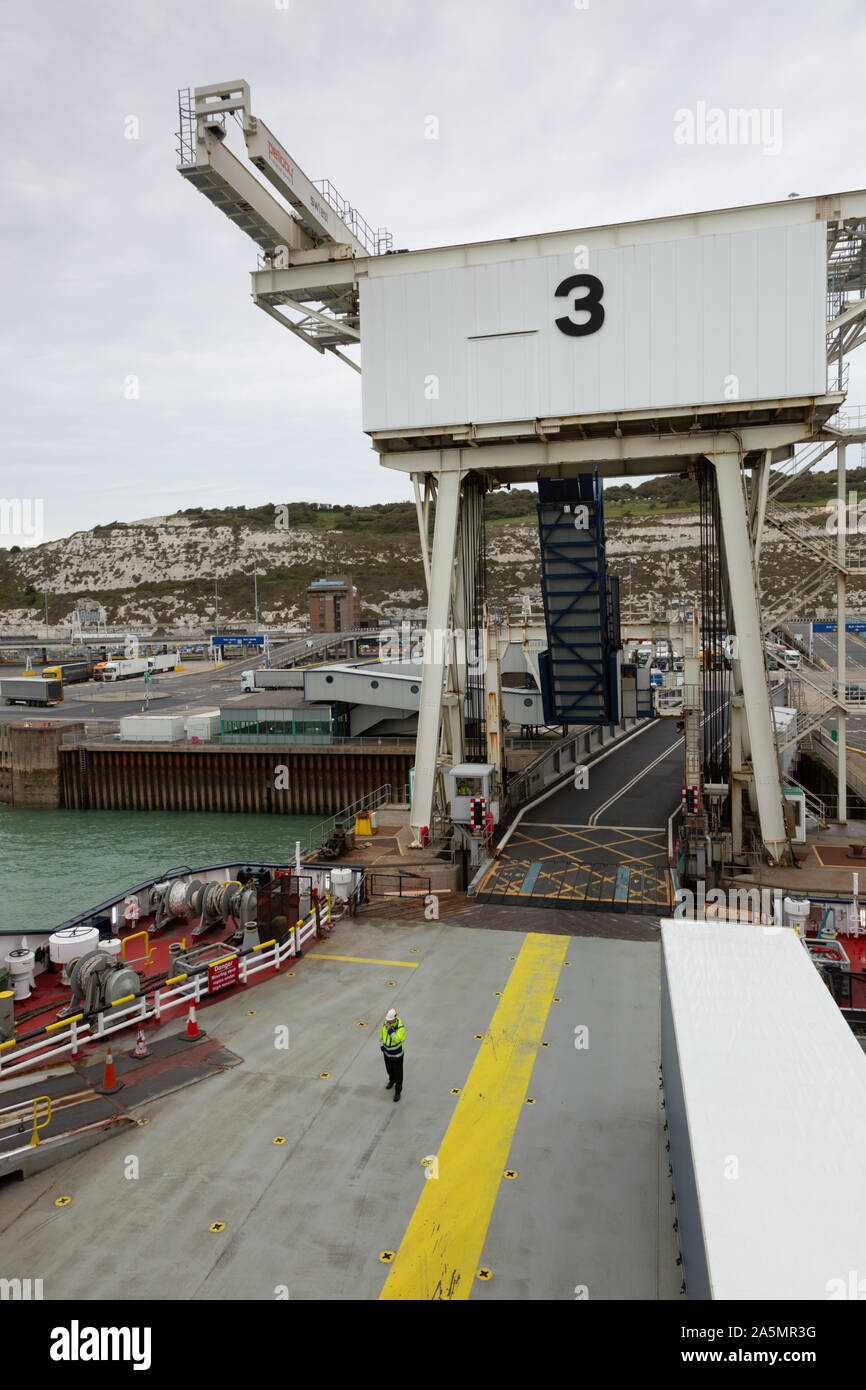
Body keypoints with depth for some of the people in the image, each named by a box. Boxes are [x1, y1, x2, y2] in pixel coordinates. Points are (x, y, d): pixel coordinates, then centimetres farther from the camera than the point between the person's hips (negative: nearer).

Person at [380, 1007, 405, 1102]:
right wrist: (383, 1044, 4)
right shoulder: (386, 1023, -15)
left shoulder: (401, 1027, -32)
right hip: (387, 1052, 5)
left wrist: (390, 1030, -49)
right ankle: (392, 1080, 57)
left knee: (398, 1073, 10)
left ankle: (397, 1091, 30)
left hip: (397, 1054, -5)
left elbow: (396, 1040, -41)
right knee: (389, 1069, 28)